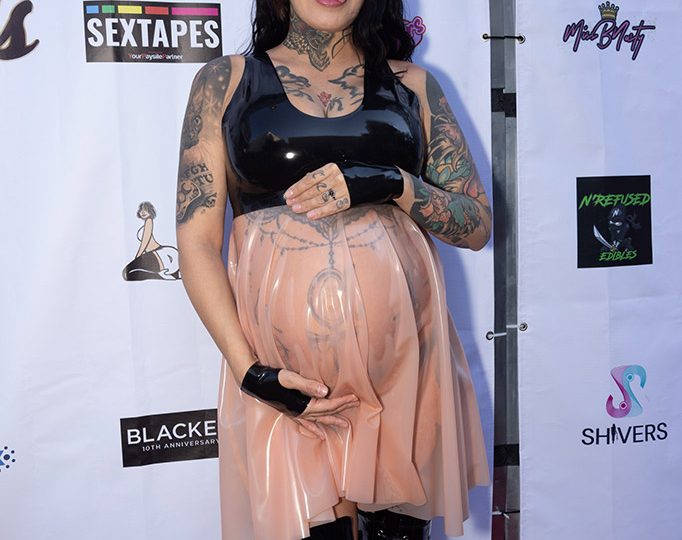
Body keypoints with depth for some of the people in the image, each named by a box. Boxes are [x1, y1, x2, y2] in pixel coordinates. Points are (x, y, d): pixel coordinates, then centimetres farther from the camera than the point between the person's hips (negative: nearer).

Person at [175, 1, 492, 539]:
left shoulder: (412, 84, 10)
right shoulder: (225, 80, 5)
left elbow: (478, 224, 8)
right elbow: (197, 240, -1)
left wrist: (394, 184, -11)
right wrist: (248, 369, -11)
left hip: (407, 359, 2)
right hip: (287, 379, -1)